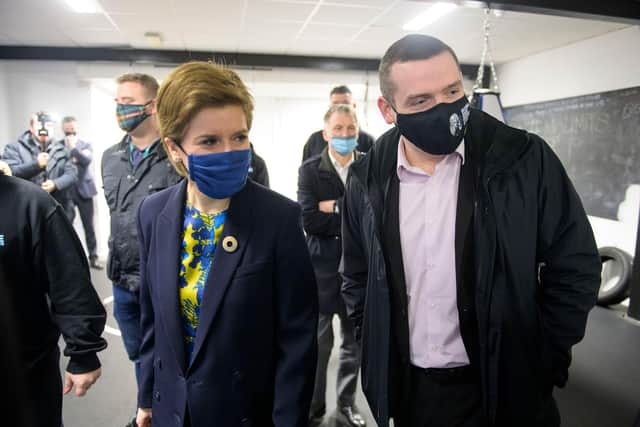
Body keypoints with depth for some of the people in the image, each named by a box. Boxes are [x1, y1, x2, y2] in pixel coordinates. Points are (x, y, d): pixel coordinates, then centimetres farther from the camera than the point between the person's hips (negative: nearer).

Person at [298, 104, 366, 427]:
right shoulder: (310, 170, -4)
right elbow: (309, 219, -16)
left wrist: (335, 207, -15)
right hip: (322, 269, -2)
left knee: (355, 343, 16)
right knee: (318, 345, 11)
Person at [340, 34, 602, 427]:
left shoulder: (525, 158, -13)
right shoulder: (368, 181, -6)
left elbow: (574, 266, -5)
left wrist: (546, 360, -5)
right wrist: (378, 352, 2)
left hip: (506, 385, -1)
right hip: (407, 387, 2)